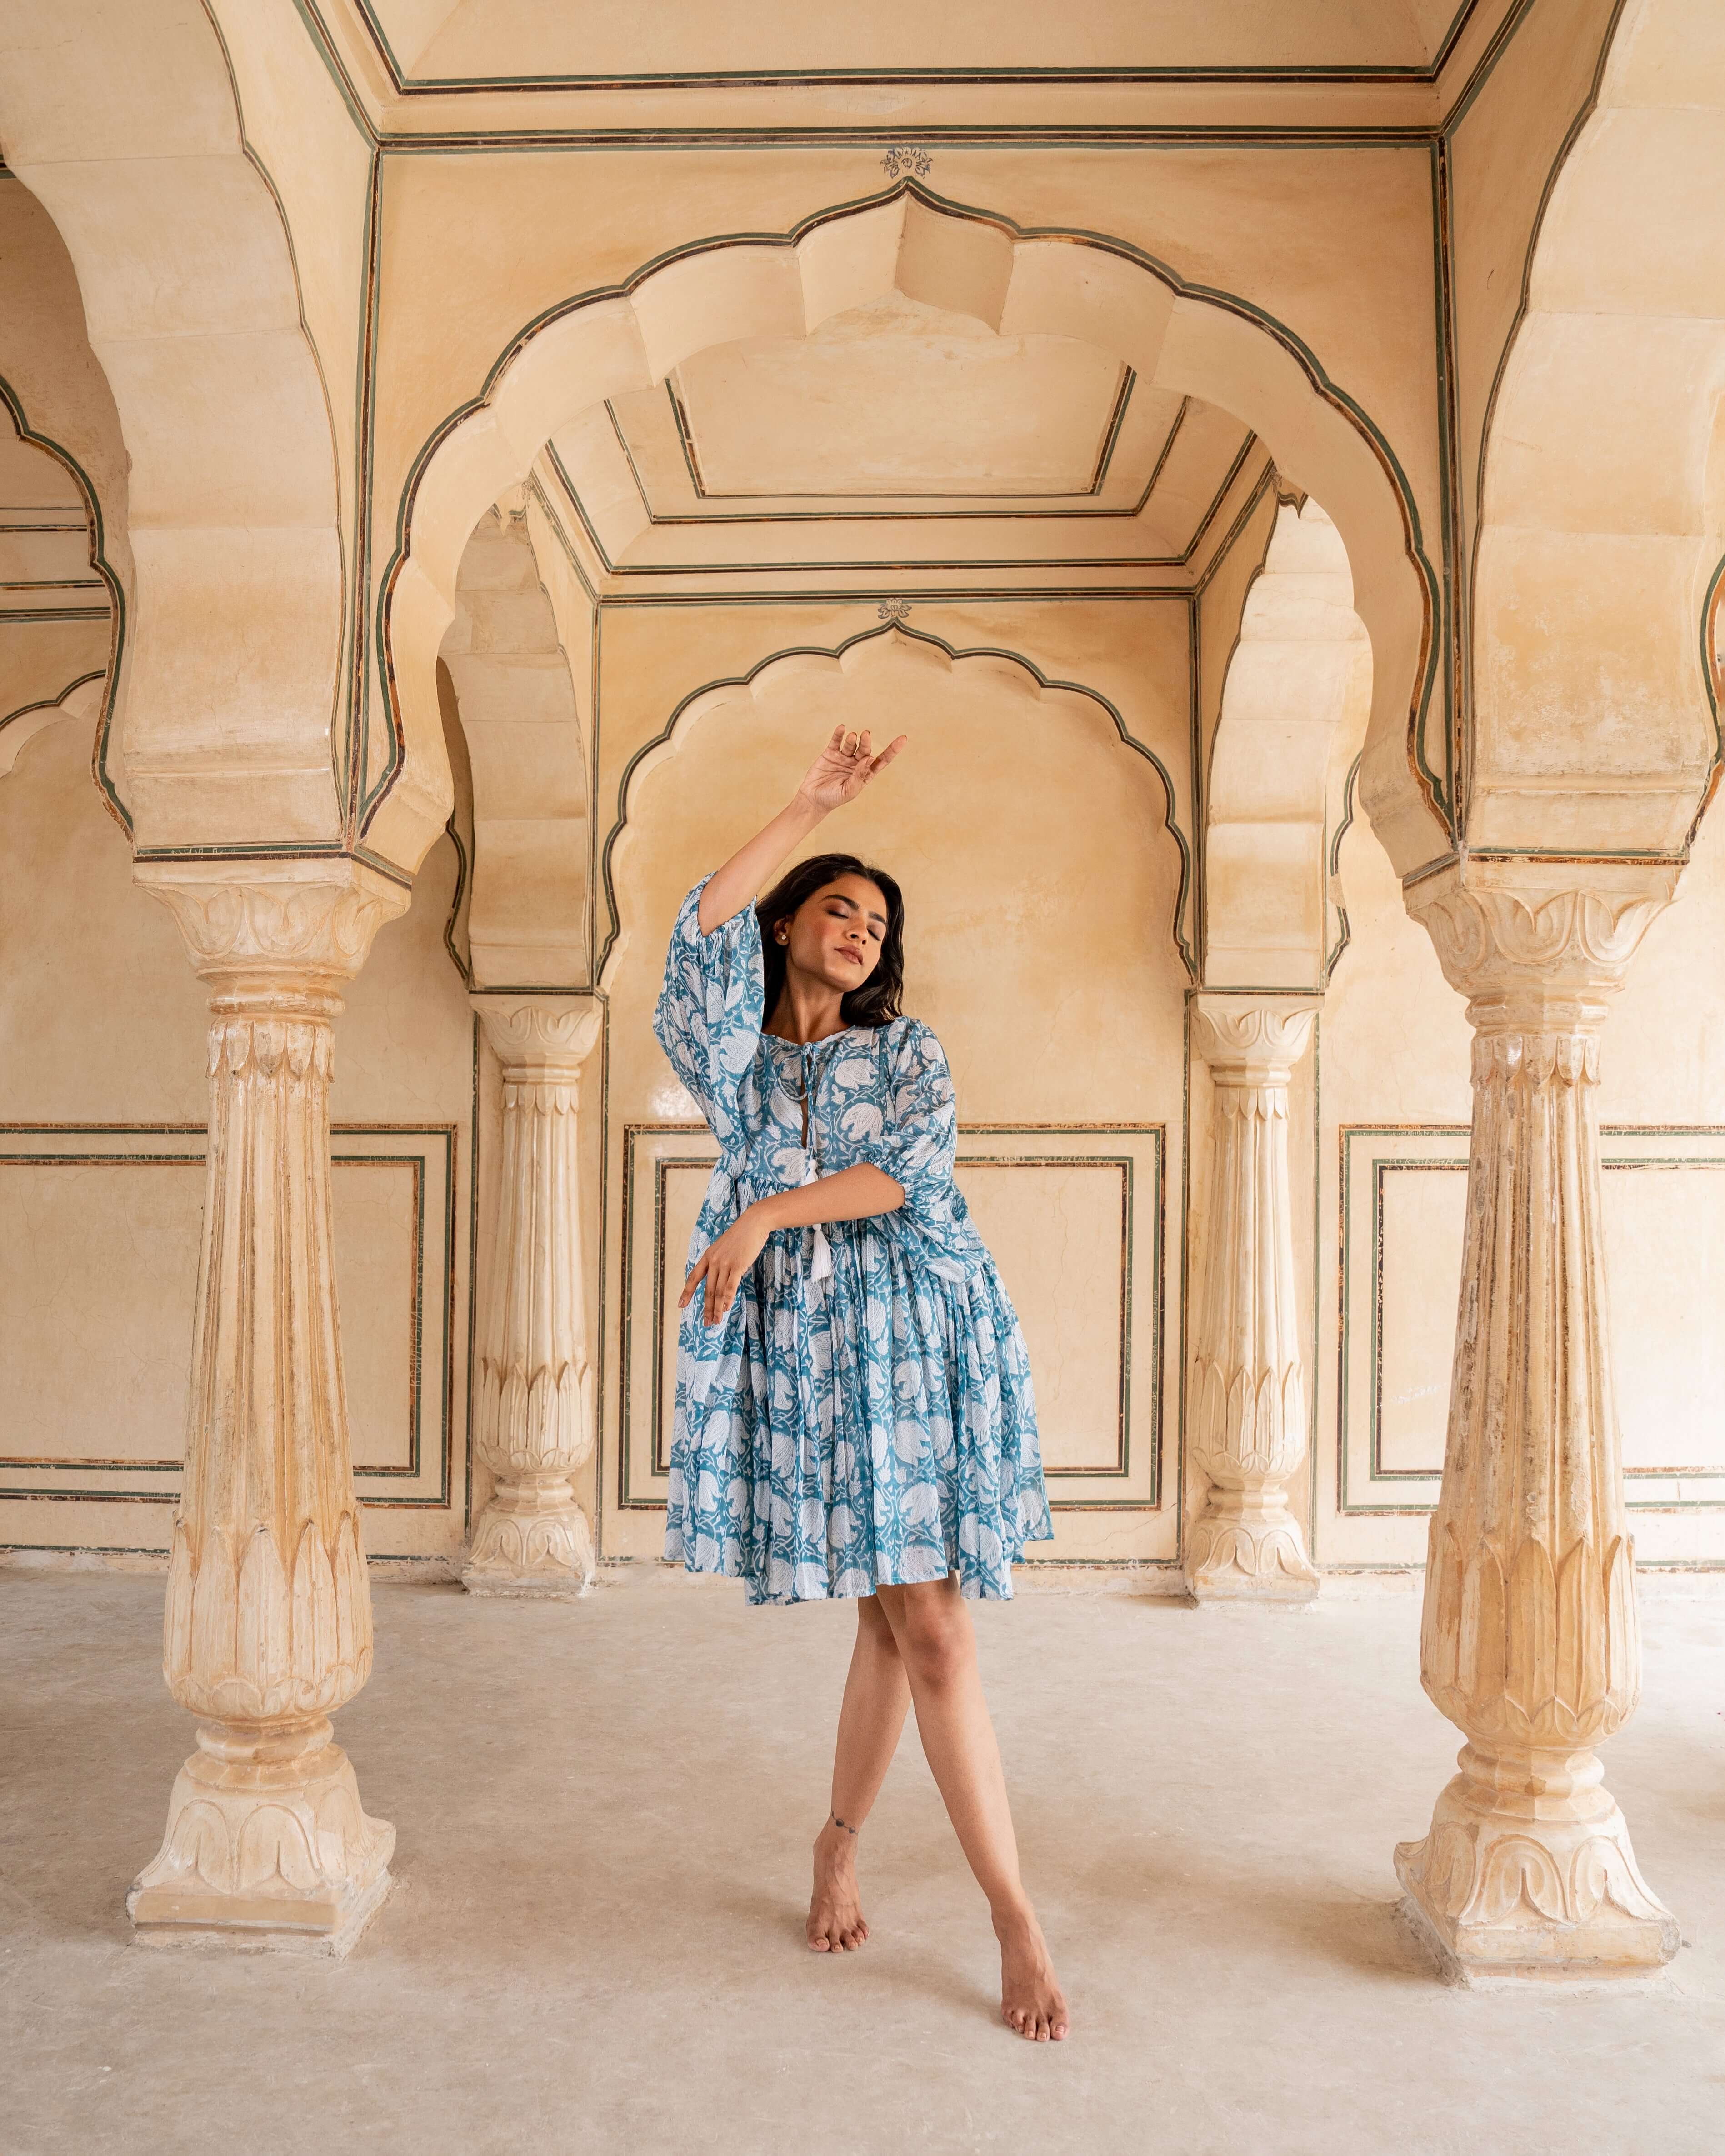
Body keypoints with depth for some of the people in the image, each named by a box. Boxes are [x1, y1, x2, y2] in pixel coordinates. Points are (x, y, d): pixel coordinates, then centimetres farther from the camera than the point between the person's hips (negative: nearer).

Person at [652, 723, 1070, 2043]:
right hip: (796, 1339, -1)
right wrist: (811, 812, -5)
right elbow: (705, 925, -5)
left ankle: (841, 1843, 24)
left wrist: (767, 1215, -13)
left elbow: (913, 1167, -6)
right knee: (919, 1622, -1)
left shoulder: (906, 1050, 12)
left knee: (910, 1616, 0)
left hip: (916, 1329, 1)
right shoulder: (737, 1047, 13)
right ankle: (1016, 1918, 7)